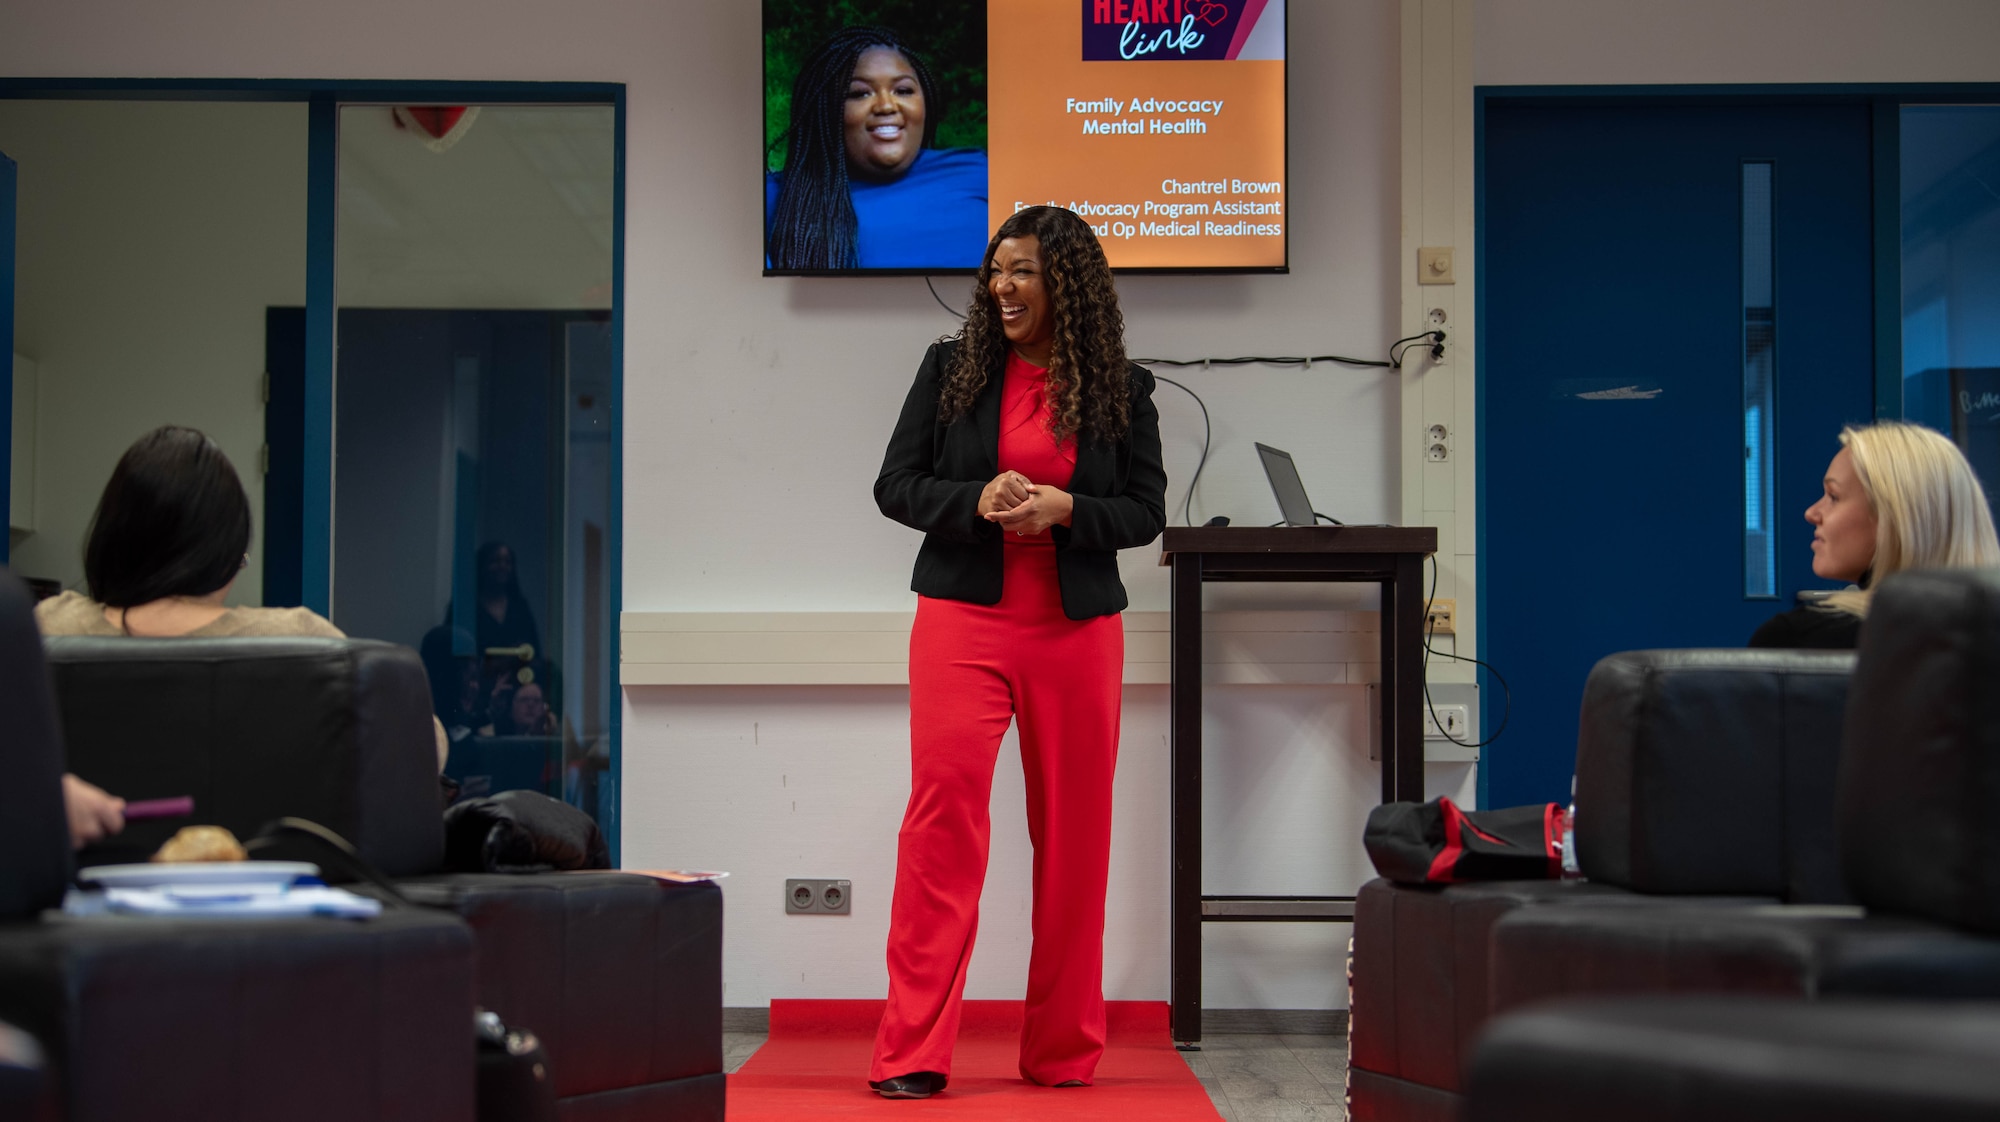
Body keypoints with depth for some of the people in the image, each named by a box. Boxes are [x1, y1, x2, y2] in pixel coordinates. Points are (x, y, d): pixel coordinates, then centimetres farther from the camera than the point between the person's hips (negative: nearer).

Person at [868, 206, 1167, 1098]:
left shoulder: (1121, 388, 6)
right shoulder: (951, 367, 6)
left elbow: (1146, 511, 6)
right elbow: (895, 486, 5)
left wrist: (1064, 509, -13)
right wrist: (977, 502, -14)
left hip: (1078, 629, 1)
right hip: (963, 621, -1)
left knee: (1073, 831, 6)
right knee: (943, 811, -13)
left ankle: (1063, 1051, 19)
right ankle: (913, 1054, -9)